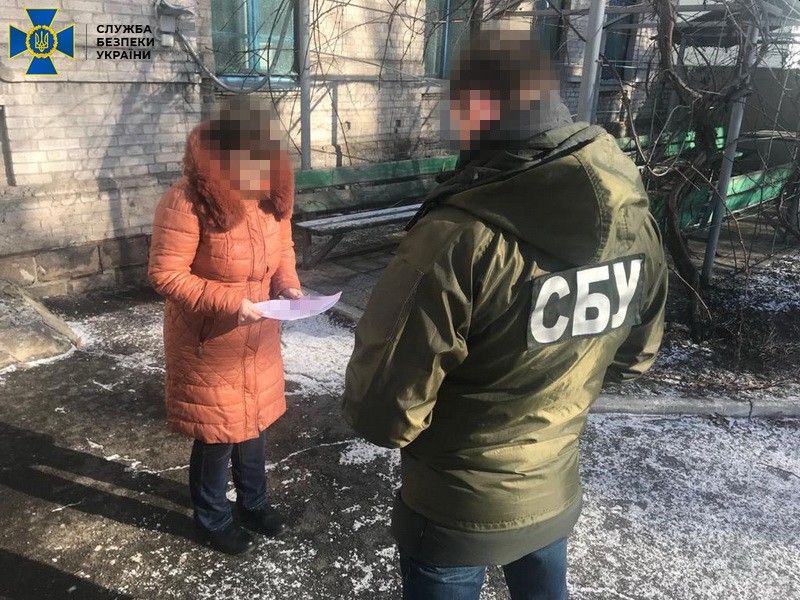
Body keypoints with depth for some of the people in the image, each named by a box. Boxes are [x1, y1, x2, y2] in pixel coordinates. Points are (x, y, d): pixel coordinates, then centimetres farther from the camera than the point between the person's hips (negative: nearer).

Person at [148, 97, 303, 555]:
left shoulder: (272, 195, -4)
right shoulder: (187, 201, -24)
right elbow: (165, 274, -21)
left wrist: (288, 285, -10)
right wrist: (230, 302, -28)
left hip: (260, 337, 6)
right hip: (209, 342, -6)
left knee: (255, 420, 21)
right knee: (216, 433, 9)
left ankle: (253, 502, 45)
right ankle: (213, 520, 35)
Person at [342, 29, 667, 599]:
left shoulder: (458, 237, -32)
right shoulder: (635, 216, -10)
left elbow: (382, 411, -27)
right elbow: (636, 354, 5)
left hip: (457, 510, -5)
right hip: (555, 491, 5)